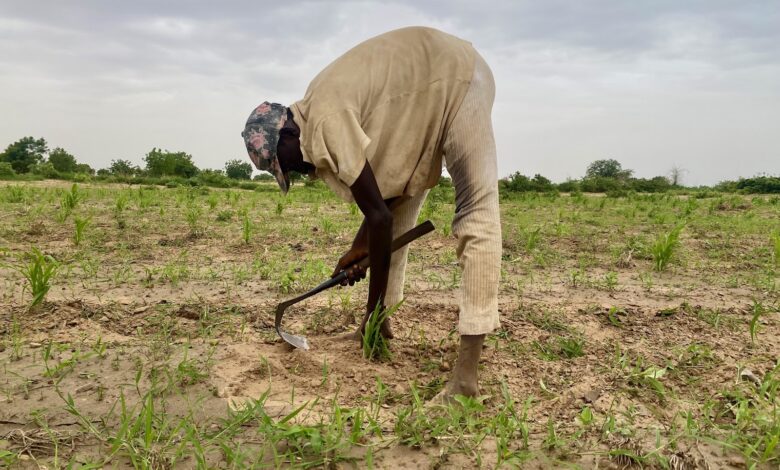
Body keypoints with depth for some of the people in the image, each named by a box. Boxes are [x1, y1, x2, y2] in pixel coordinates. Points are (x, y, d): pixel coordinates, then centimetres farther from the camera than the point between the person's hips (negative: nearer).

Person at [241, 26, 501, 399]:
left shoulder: (325, 121, -26)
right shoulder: (319, 110, 2)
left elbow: (379, 217, -25)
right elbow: (381, 197, 9)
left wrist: (373, 306, -17)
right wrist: (359, 249, 5)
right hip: (423, 97, 10)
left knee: (476, 215, -18)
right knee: (395, 202, 10)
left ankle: (467, 368, -24)